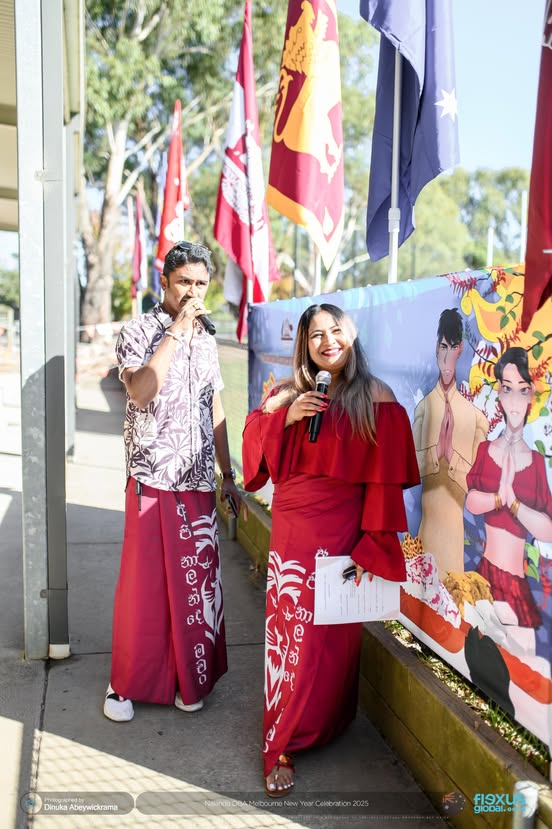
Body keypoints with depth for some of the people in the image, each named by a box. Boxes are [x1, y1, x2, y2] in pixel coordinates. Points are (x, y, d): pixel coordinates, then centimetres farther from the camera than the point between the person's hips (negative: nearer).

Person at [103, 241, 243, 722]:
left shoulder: (207, 341, 12)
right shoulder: (138, 333, -4)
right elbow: (140, 391, -23)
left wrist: (228, 476, 15)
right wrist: (176, 330, -20)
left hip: (199, 483, 5)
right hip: (152, 480, -5)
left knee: (198, 581, 10)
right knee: (143, 583, 3)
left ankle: (190, 679, 27)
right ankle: (127, 683, 21)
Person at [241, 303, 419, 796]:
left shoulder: (376, 398, -5)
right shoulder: (288, 393, 6)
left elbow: (384, 478, -8)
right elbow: (255, 447, 4)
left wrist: (372, 547, -12)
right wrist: (285, 417, -14)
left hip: (343, 533, -2)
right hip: (292, 530, 3)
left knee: (333, 635, 7)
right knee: (289, 632, 6)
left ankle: (325, 723, 28)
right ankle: (282, 745, 25)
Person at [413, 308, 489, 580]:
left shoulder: (471, 412, 3)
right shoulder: (424, 405, 3)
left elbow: (474, 472, 4)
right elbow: (415, 461, 2)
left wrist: (451, 455, -9)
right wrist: (436, 453, -12)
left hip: (457, 506, 0)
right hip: (430, 502, 0)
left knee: (452, 570, 4)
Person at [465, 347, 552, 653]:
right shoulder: (485, 450, 4)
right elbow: (471, 501, -10)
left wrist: (513, 501, -17)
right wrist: (499, 497, -25)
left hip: (518, 579, 0)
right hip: (485, 572, 0)